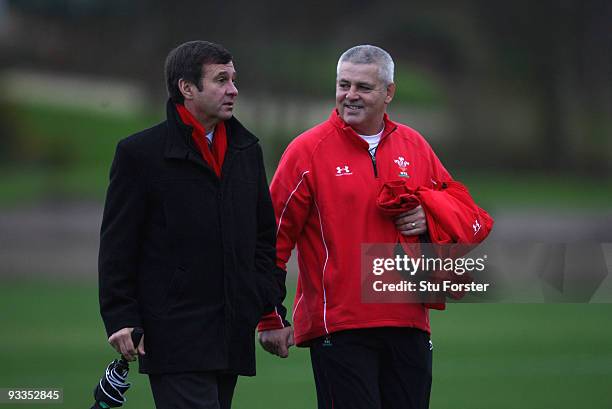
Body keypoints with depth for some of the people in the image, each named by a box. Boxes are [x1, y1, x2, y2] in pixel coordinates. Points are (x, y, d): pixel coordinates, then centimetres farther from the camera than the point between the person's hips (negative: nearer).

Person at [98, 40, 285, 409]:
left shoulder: (247, 151, 16)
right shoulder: (140, 153, -2)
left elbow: (265, 237, 21)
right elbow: (117, 248, -2)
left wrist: (271, 306, 12)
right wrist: (121, 319, -8)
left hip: (233, 335, 6)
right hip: (175, 334, -6)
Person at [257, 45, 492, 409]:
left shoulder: (414, 146, 11)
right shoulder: (308, 150, -2)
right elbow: (274, 238, -1)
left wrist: (429, 219, -4)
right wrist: (271, 320, -3)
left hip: (408, 324, 5)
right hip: (338, 329, -4)